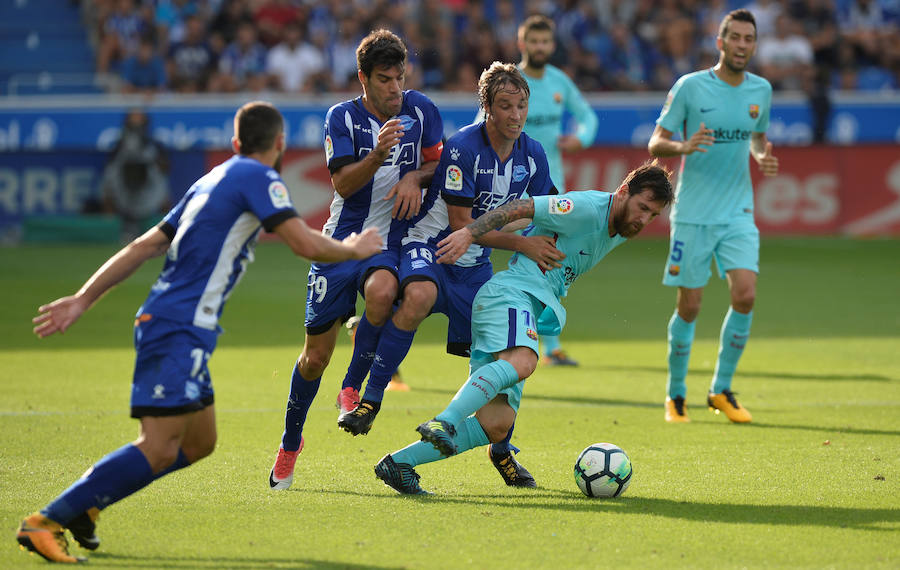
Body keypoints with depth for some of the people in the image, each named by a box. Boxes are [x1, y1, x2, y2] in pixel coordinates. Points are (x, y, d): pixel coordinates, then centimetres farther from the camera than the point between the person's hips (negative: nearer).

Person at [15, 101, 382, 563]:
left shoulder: (211, 181, 21)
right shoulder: (257, 177, -5)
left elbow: (144, 246, 20)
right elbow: (306, 244, -14)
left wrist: (83, 299, 19)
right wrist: (353, 250, 6)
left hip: (182, 332, 10)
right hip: (179, 330, -10)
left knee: (198, 443, 15)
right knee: (158, 450, -16)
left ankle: (82, 504, 13)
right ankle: (47, 522, -19)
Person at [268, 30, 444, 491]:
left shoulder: (419, 110, 0)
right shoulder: (342, 117, -6)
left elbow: (438, 161, 12)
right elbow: (343, 184, -15)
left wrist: (415, 178, -9)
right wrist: (378, 154, -33)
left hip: (392, 240, 1)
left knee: (382, 291, -37)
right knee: (315, 356, 2)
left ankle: (352, 389, -18)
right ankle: (291, 441, 25)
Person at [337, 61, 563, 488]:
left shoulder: (532, 155, 1)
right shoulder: (463, 147, -20)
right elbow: (460, 223, -20)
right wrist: (522, 244, -22)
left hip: (476, 266, 6)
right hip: (430, 249, -6)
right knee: (419, 296, -40)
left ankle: (502, 450, 21)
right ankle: (371, 398, -29)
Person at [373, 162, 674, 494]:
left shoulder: (621, 233, 19)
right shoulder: (586, 208, -9)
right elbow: (519, 209, -15)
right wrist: (469, 233, -25)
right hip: (509, 293, -9)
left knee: (496, 426, -5)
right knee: (522, 362, -41)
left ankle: (398, 463, -7)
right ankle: (444, 422, -52)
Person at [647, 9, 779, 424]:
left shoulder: (761, 90, 5)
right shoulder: (690, 87, -7)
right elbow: (655, 143, -3)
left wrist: (763, 157, -1)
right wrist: (683, 146, -25)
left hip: (738, 212, 3)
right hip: (693, 213, -3)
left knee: (745, 295, -11)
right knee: (689, 307, -1)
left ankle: (721, 391, 5)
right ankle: (676, 396, 17)